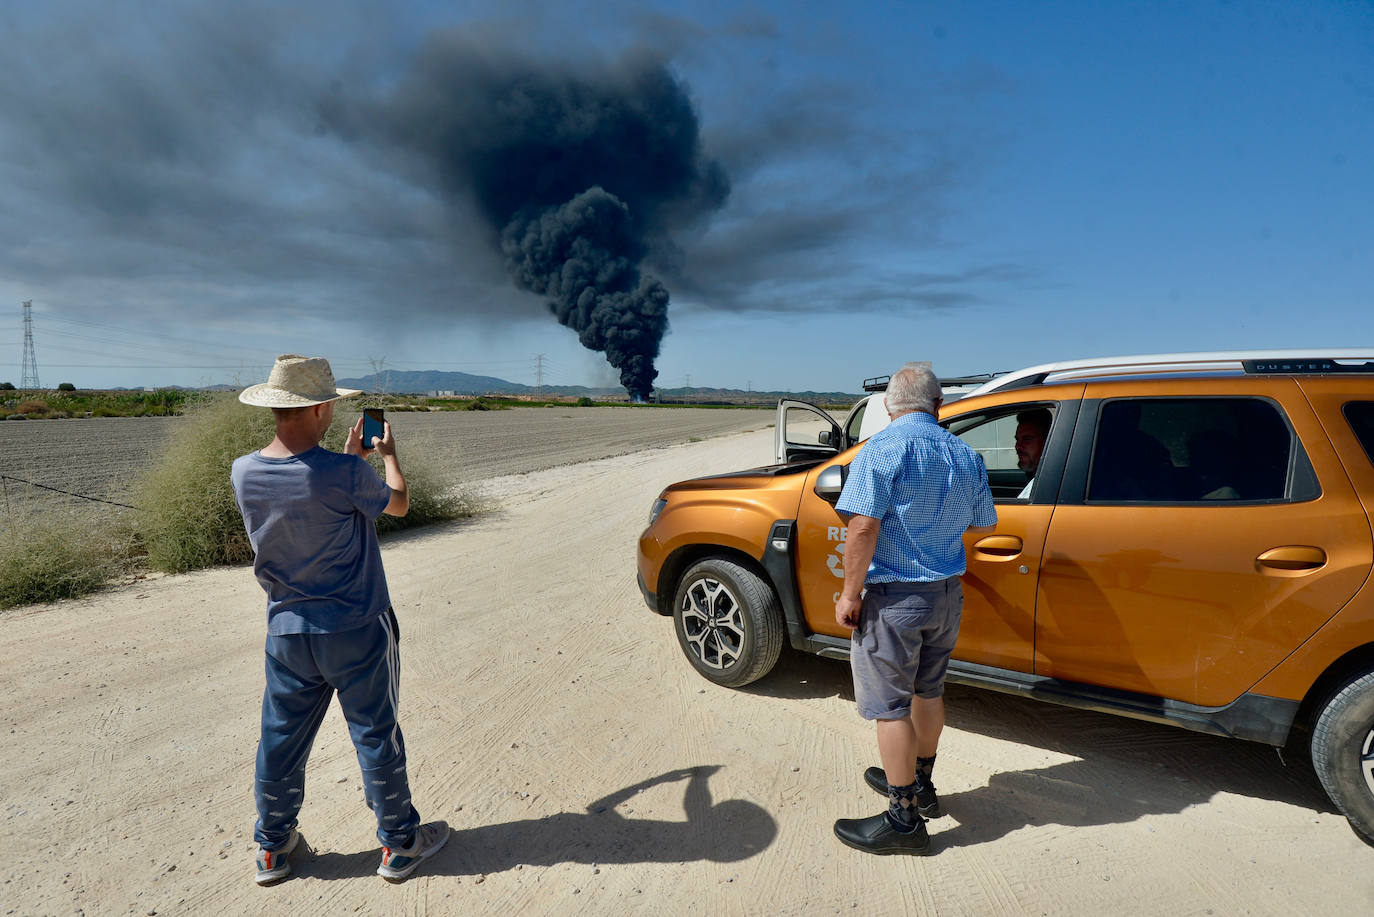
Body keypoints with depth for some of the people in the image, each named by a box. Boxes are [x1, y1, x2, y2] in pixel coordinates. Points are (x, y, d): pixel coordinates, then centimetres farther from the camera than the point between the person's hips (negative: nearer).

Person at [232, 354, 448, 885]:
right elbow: (398, 503, -3)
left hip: (287, 633, 5)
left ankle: (273, 847, 37)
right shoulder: (345, 474, -24)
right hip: (357, 630, -5)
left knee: (281, 739, 19)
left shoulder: (244, 472, -7)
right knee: (375, 736, 10)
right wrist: (387, 454, 14)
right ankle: (399, 842, 27)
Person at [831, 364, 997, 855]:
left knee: (890, 706, 3)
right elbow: (985, 523, 17)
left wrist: (850, 593, -16)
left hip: (896, 596, -7)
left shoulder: (881, 450, -15)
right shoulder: (966, 455, 6)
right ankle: (920, 783, 38)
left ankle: (904, 819, 12)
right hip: (948, 593, 8)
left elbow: (864, 526, -23)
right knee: (928, 690, 22)